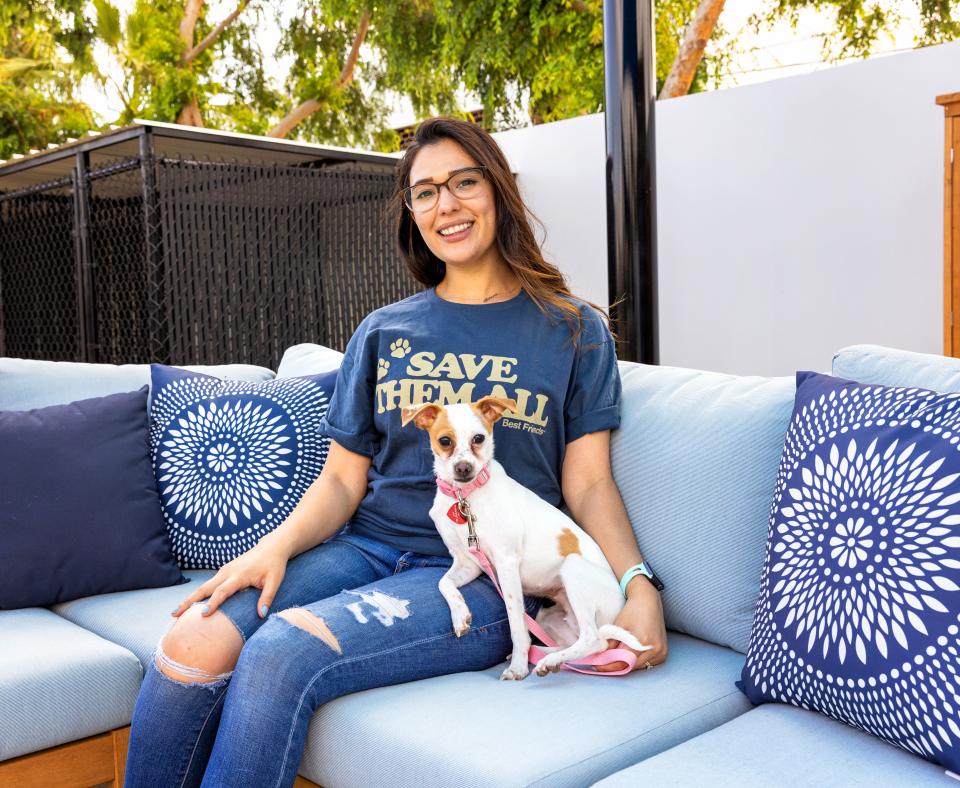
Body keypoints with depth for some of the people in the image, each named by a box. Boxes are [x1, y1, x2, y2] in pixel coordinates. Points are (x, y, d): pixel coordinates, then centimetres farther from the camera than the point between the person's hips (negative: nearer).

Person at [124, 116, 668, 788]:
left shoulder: (573, 331, 8)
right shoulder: (383, 333, 15)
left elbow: (588, 483, 3)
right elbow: (343, 479, 11)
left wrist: (638, 584, -14)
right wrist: (275, 547, -8)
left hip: (480, 576, -3)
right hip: (364, 549, 4)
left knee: (279, 654, -29)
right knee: (194, 644, -24)